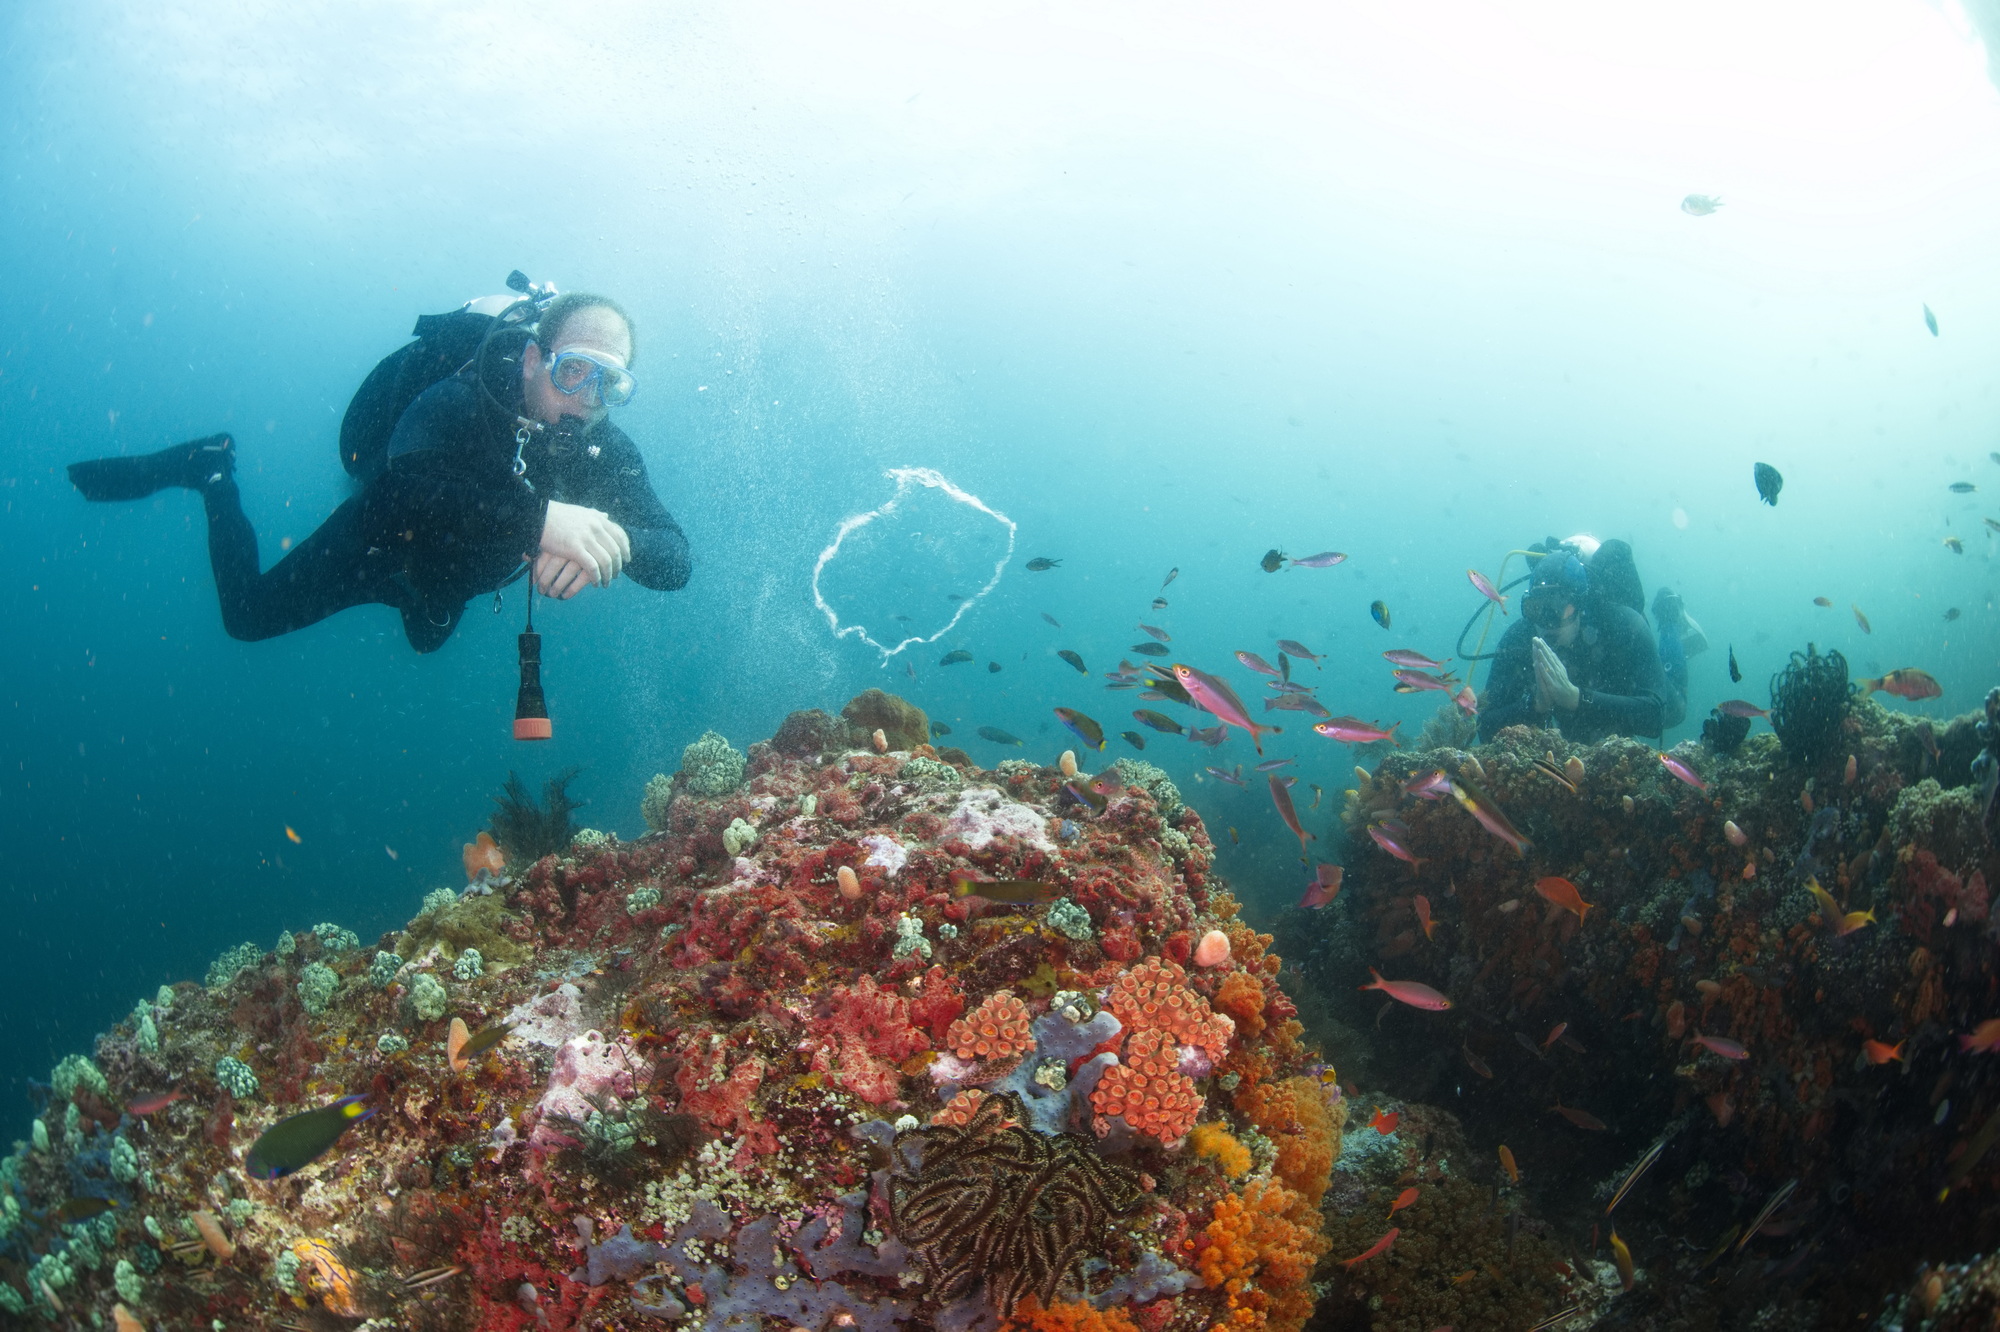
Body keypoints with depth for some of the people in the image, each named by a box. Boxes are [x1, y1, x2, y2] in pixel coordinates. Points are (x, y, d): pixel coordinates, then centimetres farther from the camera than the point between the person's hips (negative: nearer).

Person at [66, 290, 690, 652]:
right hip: (377, 547, -5)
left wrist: (611, 543, -58)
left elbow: (674, 559, -34)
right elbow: (392, 498, -59)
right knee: (247, 615, 11)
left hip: (451, 583, 5)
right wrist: (538, 515, -72)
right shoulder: (458, 404, -41)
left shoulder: (609, 453, -27)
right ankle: (211, 470, 28)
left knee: (428, 635, 35)